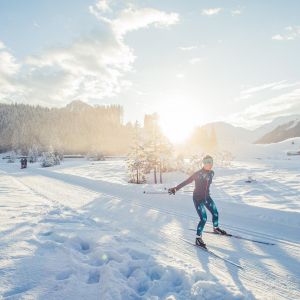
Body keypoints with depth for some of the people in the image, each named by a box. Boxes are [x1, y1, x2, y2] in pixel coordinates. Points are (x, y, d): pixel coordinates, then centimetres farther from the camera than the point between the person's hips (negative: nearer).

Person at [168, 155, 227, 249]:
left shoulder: (211, 173, -3)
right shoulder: (198, 174, -21)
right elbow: (186, 182, -20)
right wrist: (175, 189, -25)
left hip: (207, 197, 6)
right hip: (198, 198, -6)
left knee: (215, 213, 15)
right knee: (203, 219, -12)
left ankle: (216, 228, 44)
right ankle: (198, 238, 4)